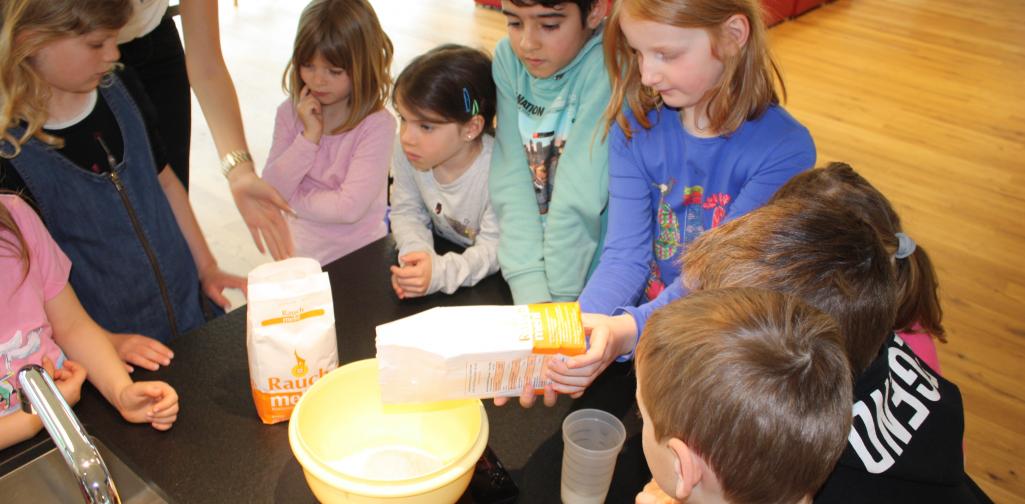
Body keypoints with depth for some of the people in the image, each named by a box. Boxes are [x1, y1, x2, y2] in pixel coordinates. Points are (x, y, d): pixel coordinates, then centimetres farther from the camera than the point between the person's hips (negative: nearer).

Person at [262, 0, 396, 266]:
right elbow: (270, 191, -8)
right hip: (300, 246, 4)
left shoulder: (377, 124, -18)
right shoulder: (291, 112, -3)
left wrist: (292, 199, -11)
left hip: (357, 255, -4)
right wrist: (309, 136, -17)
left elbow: (350, 207, -22)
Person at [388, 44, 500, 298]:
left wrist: (439, 272, -40)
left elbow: (493, 248, -25)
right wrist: (416, 251, -24)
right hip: (440, 247, 4)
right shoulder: (407, 151, -14)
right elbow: (407, 211, -3)